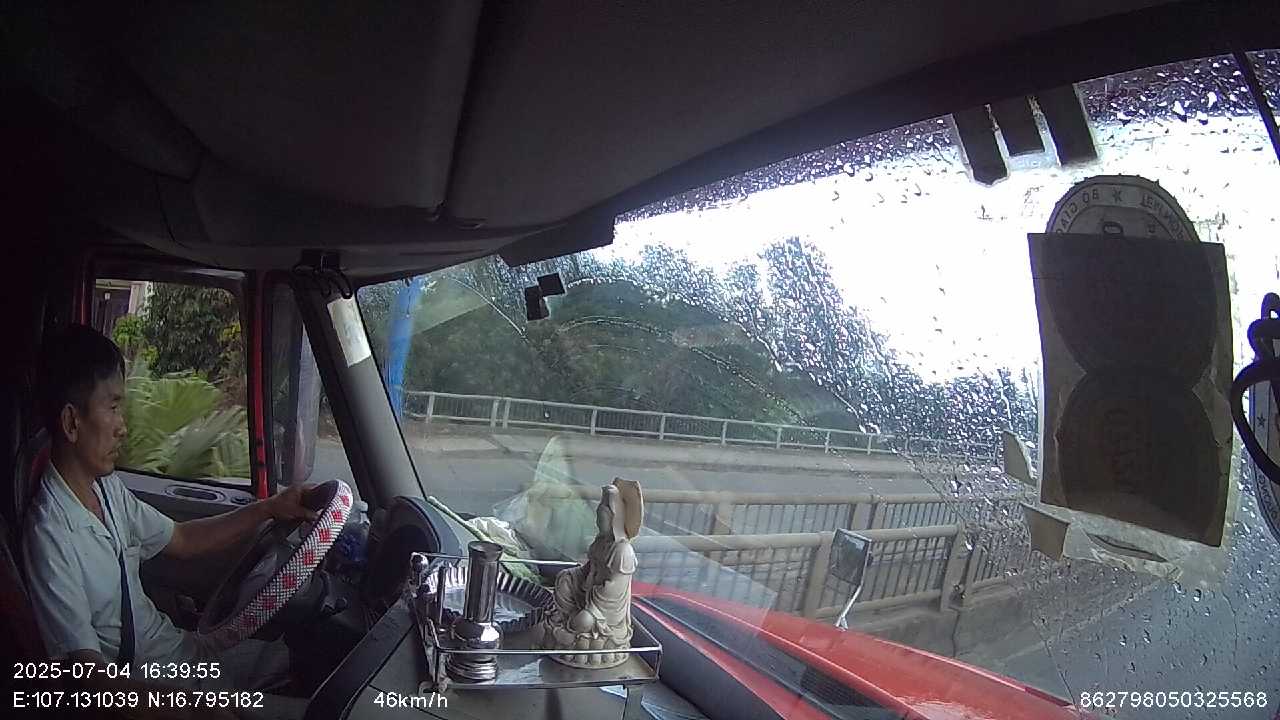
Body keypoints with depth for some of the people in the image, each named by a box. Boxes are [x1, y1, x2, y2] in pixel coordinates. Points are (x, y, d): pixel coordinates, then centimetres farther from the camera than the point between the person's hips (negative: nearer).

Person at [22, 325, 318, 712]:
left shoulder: (107, 487, 1)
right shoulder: (50, 535, -23)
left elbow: (180, 539, 16)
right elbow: (88, 676, -24)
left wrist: (269, 508, 7)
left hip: (179, 649, 8)